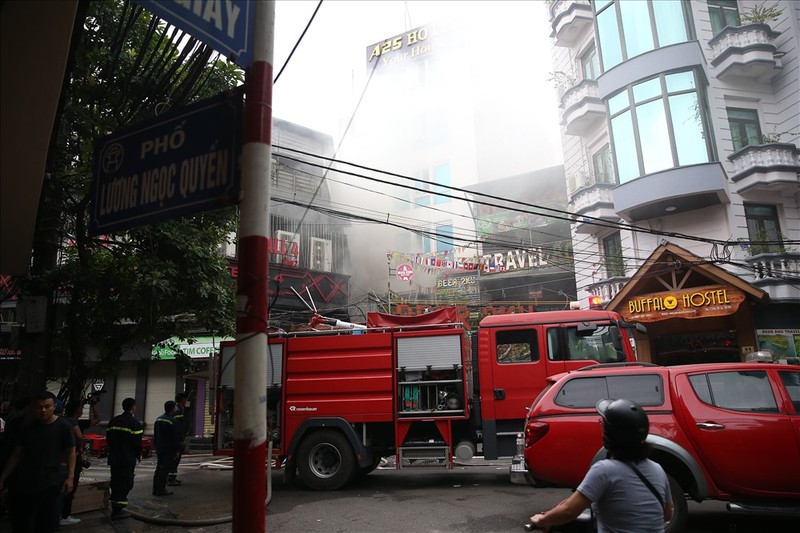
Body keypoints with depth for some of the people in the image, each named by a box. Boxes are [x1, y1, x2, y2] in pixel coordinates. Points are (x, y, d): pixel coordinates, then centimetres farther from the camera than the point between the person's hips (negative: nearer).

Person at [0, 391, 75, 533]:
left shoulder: (63, 426, -8)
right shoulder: (26, 428, 4)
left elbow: (71, 452, -5)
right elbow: (16, 455, 12)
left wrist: (70, 477, -13)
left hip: (51, 482, -4)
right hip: (25, 481, 4)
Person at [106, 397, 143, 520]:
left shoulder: (113, 421, 8)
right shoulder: (135, 423, -14)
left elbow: (108, 438, 13)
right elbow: (137, 442, -14)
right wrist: (139, 455, 2)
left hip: (114, 458, 7)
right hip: (128, 459, -7)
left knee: (115, 482, 16)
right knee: (126, 482, 0)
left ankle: (115, 507, 22)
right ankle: (118, 510, 0)